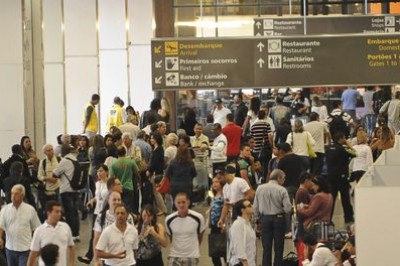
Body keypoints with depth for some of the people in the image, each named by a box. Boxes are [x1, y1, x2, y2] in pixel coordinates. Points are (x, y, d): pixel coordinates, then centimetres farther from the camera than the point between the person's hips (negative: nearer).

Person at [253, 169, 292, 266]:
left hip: (264, 219, 2)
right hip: (278, 219, -2)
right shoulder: (282, 190, -10)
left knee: (266, 248, 7)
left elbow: (255, 207, 2)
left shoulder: (260, 188, -1)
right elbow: (287, 208, -12)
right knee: (278, 248, 6)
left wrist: (257, 220, 13)